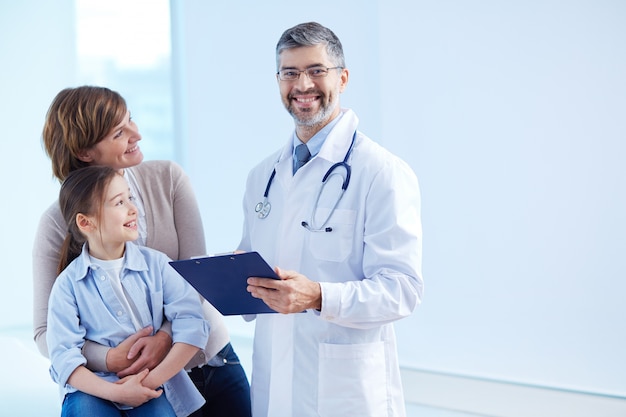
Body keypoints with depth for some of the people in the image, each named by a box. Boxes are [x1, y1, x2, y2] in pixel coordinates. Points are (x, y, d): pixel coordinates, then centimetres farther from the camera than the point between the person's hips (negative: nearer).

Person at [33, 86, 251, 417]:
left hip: (213, 359, 3)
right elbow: (46, 332, -9)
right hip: (150, 383, -3)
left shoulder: (167, 178, -4)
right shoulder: (58, 223, -10)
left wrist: (165, 336, -25)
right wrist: (110, 359, -26)